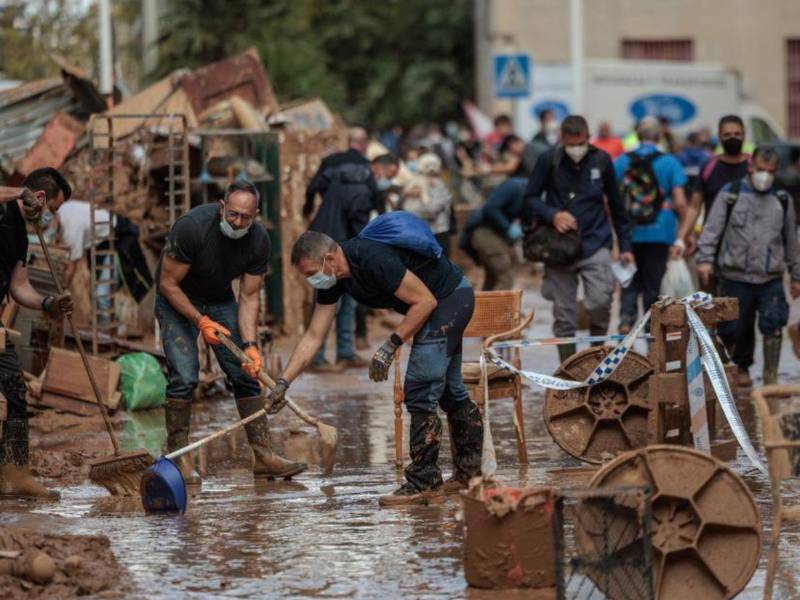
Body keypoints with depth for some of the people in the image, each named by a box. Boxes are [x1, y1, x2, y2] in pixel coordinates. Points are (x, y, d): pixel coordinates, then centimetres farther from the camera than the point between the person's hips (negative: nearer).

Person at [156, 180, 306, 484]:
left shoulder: (258, 240, -17)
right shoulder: (192, 227, -31)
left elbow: (249, 297, -11)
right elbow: (168, 284, -23)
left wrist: (250, 345, -23)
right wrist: (201, 321, -29)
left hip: (220, 300, 4)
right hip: (177, 300, -4)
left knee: (246, 373, -4)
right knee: (184, 376, -18)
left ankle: (263, 456, -1)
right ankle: (178, 456, -8)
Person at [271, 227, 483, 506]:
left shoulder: (374, 260, -32)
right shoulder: (331, 280, -4)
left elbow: (425, 301, -25)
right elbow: (313, 337, 1)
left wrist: (390, 347, -23)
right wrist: (283, 383, -3)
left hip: (449, 297, -10)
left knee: (420, 391, -13)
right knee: (449, 391, 19)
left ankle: (423, 482, -9)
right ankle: (470, 473, 30)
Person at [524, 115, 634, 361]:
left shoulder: (601, 160, 3)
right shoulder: (549, 160, -1)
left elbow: (616, 205, 12)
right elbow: (530, 198, 5)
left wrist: (625, 246, 12)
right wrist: (552, 214, -15)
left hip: (595, 245, 0)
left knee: (600, 301, -19)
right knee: (563, 316, 2)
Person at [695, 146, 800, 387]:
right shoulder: (730, 194, 3)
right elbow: (712, 229, -1)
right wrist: (705, 259, -13)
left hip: (771, 278, 1)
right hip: (735, 276, -1)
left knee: (773, 325, -14)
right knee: (736, 327, 5)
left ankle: (771, 378, -9)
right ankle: (740, 368, 27)